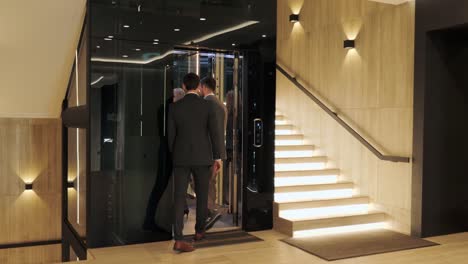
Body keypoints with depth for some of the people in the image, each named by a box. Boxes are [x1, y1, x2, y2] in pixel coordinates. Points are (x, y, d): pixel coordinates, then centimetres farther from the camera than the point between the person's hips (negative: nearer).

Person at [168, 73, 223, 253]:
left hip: (181, 158, 1)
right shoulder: (207, 106, -4)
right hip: (202, 158, -1)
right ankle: (199, 231, 29)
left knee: (179, 197, -2)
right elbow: (214, 133, -6)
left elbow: (171, 134, 3)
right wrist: (218, 157, 2)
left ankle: (178, 240, -11)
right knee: (202, 195, 17)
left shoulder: (174, 107, 0)